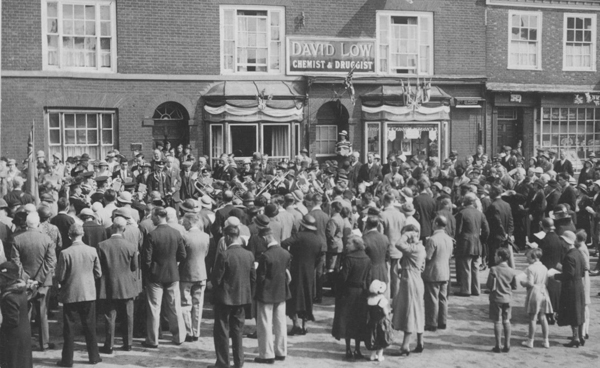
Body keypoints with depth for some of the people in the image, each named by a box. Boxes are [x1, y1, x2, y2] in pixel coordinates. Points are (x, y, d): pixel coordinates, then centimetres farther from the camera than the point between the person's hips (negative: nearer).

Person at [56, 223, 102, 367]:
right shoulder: (92, 251, -6)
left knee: (69, 328, 8)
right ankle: (94, 356, 19)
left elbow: (60, 277, -9)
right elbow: (98, 274, 1)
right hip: (89, 294, 2)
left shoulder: (65, 253, -14)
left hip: (70, 294, -2)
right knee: (89, 327, 13)